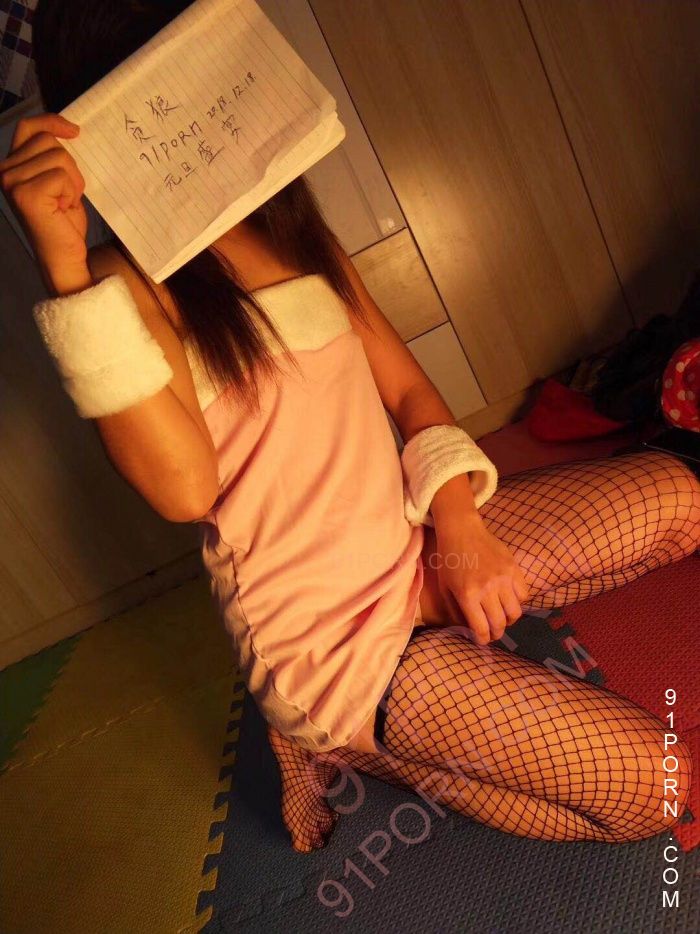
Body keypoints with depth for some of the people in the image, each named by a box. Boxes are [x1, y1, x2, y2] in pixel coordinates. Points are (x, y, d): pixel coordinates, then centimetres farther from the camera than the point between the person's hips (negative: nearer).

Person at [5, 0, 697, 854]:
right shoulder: (124, 282, -11)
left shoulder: (290, 223, 8)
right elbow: (183, 487, -27)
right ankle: (351, 740, 11)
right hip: (328, 631, -7)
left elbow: (404, 385, 7)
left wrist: (456, 519, -7)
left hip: (421, 538, 7)